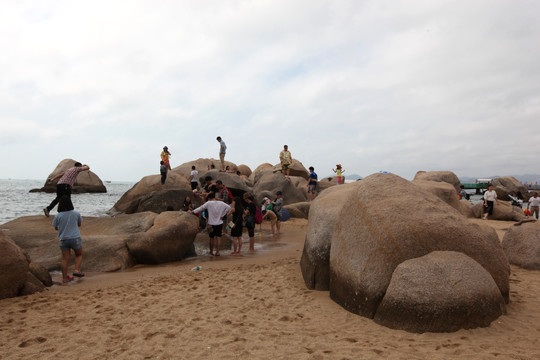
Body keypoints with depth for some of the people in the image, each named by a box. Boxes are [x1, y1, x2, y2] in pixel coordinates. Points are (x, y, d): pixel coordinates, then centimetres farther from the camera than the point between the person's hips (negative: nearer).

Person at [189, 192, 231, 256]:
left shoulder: (208, 203, -11)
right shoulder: (221, 203, -2)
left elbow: (201, 208, -11)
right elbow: (228, 207, -5)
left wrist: (192, 212, -4)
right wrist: (222, 215, -2)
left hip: (211, 223, -2)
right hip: (219, 223, 2)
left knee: (211, 238, 12)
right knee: (218, 237, 4)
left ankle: (211, 251, 23)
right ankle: (217, 252, 1)